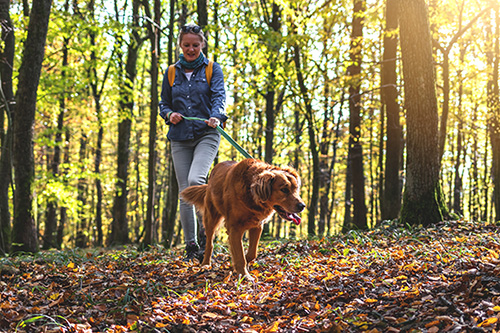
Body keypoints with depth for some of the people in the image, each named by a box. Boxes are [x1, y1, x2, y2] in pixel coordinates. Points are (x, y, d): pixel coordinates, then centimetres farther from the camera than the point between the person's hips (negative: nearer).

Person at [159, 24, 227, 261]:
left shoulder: (212, 69, 5)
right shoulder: (171, 73, 13)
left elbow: (219, 96, -10)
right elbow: (163, 104, 19)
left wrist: (216, 116, -31)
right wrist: (170, 114, -4)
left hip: (206, 135, -3)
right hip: (180, 139, 3)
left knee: (196, 180, -25)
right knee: (185, 191, 0)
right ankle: (191, 245, 8)